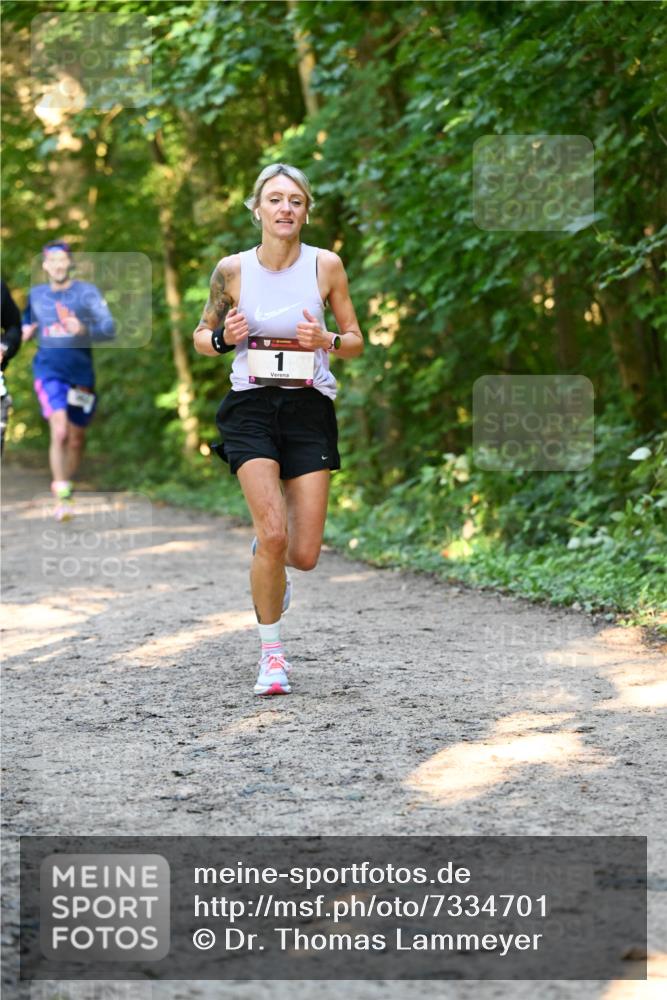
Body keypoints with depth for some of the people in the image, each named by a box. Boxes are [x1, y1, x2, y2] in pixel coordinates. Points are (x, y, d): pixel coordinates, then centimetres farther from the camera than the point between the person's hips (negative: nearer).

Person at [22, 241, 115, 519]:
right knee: (59, 432, -19)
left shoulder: (87, 292, -2)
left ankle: (66, 486, 33)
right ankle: (61, 499, -16)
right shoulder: (36, 294, 9)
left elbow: (109, 327, -11)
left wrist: (85, 330, -30)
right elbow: (28, 319, 29)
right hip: (49, 369, 0)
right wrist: (26, 331, 6)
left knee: (76, 439, 9)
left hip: (81, 371, 0)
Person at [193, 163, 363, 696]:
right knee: (274, 532, -18)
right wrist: (223, 338, -11)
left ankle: (267, 559, 37)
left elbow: (356, 342, 8)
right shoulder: (232, 269, -1)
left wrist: (327, 341, -14)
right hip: (251, 407, -1)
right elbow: (202, 336, 12)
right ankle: (271, 652, 3)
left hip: (310, 408, 1)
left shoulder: (326, 265, -1)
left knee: (305, 554, -3)